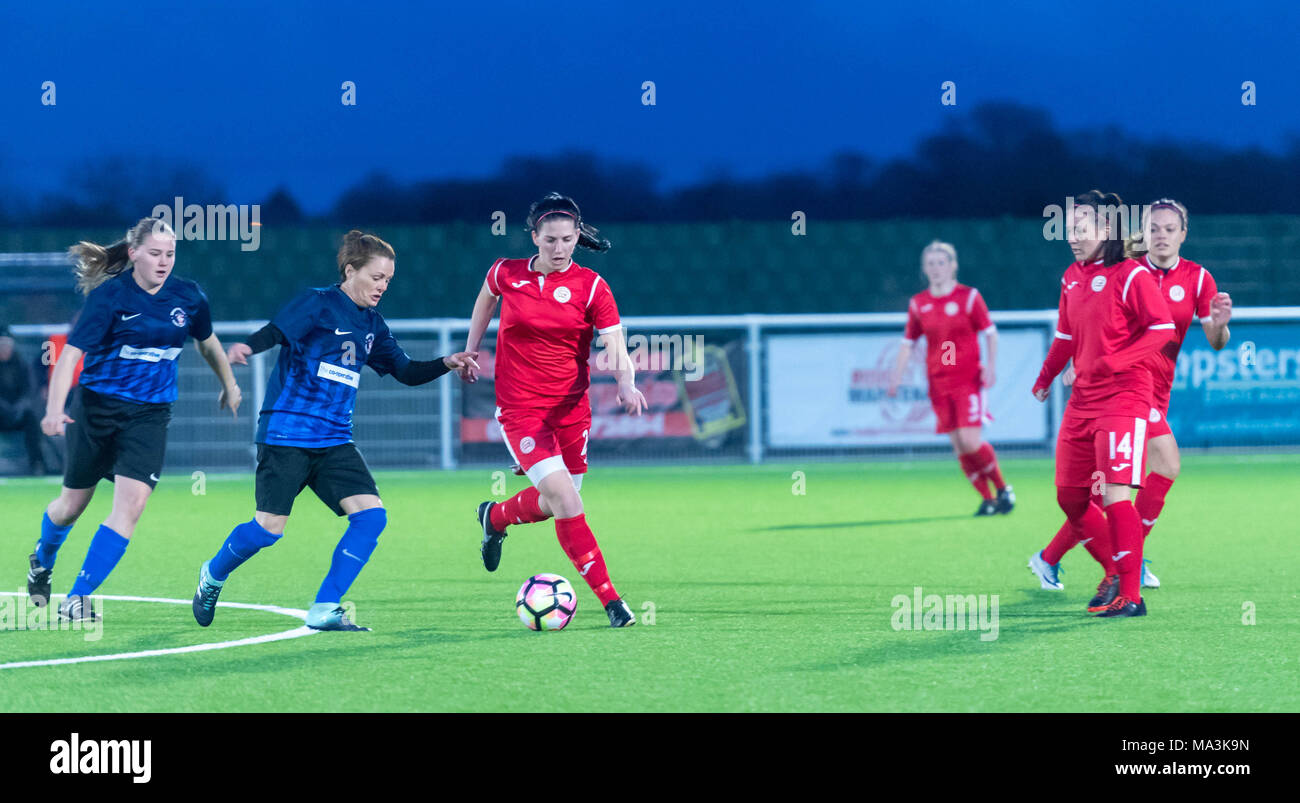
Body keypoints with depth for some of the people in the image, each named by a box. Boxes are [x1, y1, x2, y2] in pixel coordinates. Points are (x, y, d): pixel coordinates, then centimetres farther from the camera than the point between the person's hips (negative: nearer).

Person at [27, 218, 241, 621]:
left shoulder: (188, 297, -1)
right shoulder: (109, 296, -14)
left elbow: (207, 342, 20)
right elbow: (71, 351, -20)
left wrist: (229, 385, 32)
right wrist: (55, 409, -32)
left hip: (149, 415, 2)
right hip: (97, 407, -2)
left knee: (131, 504, -16)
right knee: (72, 504, 12)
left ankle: (78, 599, -12)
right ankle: (42, 560, 46)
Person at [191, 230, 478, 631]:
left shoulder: (371, 323, 14)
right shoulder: (318, 303, -7)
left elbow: (405, 372, 20)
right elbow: (276, 331, -19)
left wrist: (446, 364, 3)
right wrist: (246, 348, -40)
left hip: (333, 440, 7)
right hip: (286, 434, -7)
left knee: (371, 515, -11)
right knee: (269, 528, -7)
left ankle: (324, 610, -4)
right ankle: (213, 575, 25)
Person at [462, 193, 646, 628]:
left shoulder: (590, 286, -6)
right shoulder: (506, 274, -4)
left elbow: (616, 346, -13)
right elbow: (485, 299, 20)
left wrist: (626, 383, -32)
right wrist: (469, 352, 22)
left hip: (571, 407, 3)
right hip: (520, 408, -2)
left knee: (555, 502, 13)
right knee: (566, 501, -16)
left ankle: (495, 517, 48)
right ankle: (609, 599, -11)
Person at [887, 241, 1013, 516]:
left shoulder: (969, 297, -3)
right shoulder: (918, 304, 7)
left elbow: (990, 333, 2)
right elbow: (908, 342, 14)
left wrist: (990, 366, -8)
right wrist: (897, 374, 4)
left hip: (968, 380, -4)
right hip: (939, 384, 4)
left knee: (970, 441, -15)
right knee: (959, 446, 0)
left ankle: (1003, 490, 4)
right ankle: (987, 500, 11)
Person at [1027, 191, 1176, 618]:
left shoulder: (1131, 275, -10)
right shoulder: (1072, 278, 14)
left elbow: (1163, 329, -15)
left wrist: (1115, 361, -22)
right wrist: (1045, 378, 34)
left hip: (1124, 398, -8)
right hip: (1083, 401, 8)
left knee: (1116, 495, -16)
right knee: (1070, 497, 9)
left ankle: (1130, 596, -13)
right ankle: (1115, 570, 25)